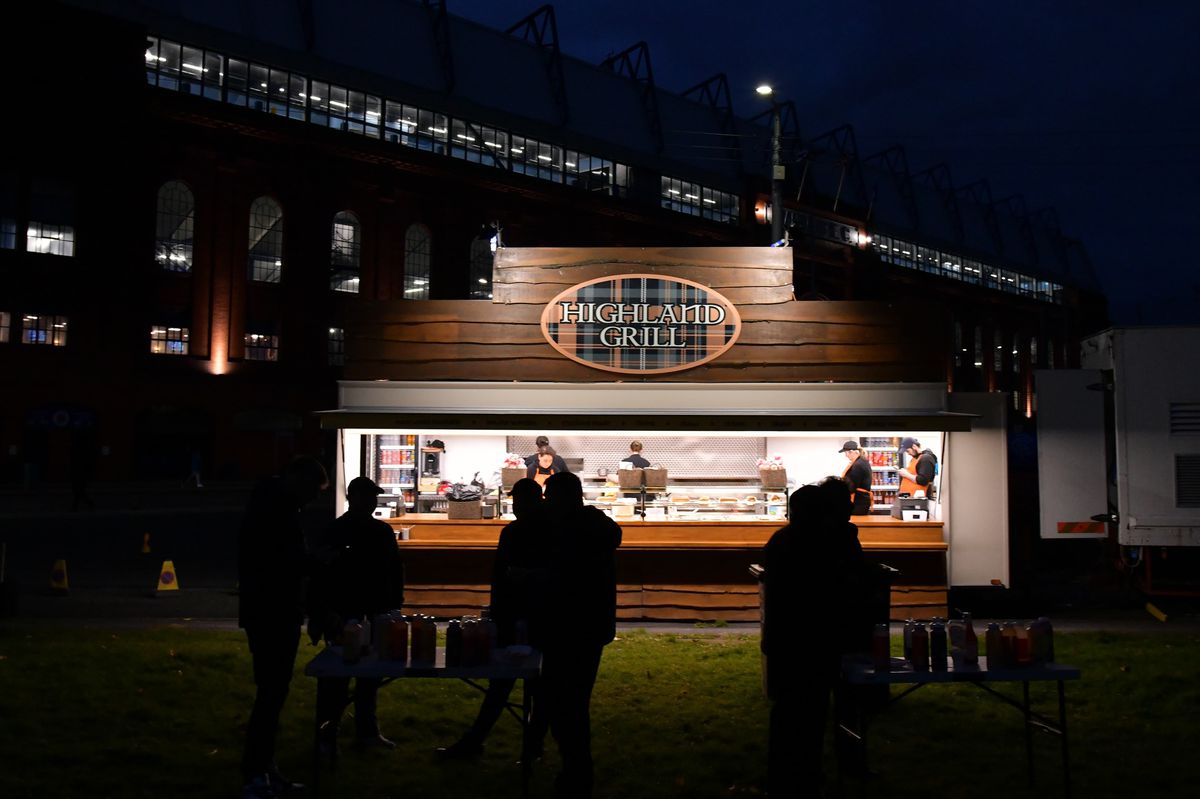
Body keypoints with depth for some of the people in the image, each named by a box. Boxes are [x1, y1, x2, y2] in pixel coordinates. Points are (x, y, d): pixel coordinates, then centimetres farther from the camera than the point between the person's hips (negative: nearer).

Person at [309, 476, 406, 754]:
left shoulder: (383, 531, 9)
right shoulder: (336, 532, -5)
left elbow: (395, 570, 13)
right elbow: (320, 574, -9)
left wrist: (394, 606, 6)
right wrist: (326, 614, -14)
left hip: (375, 615, 5)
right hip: (344, 615, -5)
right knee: (337, 674, -1)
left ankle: (367, 731, 23)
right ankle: (327, 734, 9)